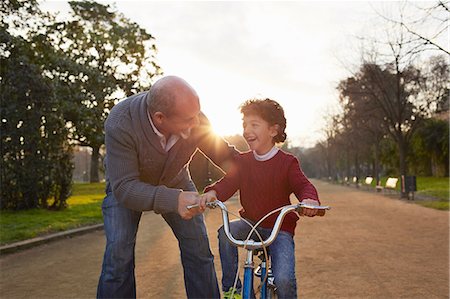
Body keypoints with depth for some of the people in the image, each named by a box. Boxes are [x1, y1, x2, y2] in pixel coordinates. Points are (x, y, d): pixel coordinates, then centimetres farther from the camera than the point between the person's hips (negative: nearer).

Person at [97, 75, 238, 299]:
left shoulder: (195, 120, -28)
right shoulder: (120, 124, -38)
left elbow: (223, 154, -11)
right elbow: (125, 187, -38)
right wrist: (173, 200, -52)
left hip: (175, 182, 3)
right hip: (126, 187, -2)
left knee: (199, 250, -4)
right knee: (119, 256, -17)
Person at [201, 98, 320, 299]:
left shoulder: (287, 162, -10)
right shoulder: (242, 161, 1)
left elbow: (303, 185, -20)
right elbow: (228, 182, -10)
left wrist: (309, 199, -45)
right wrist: (212, 192, -34)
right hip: (250, 223, 4)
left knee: (284, 279, -22)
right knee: (226, 232, -28)